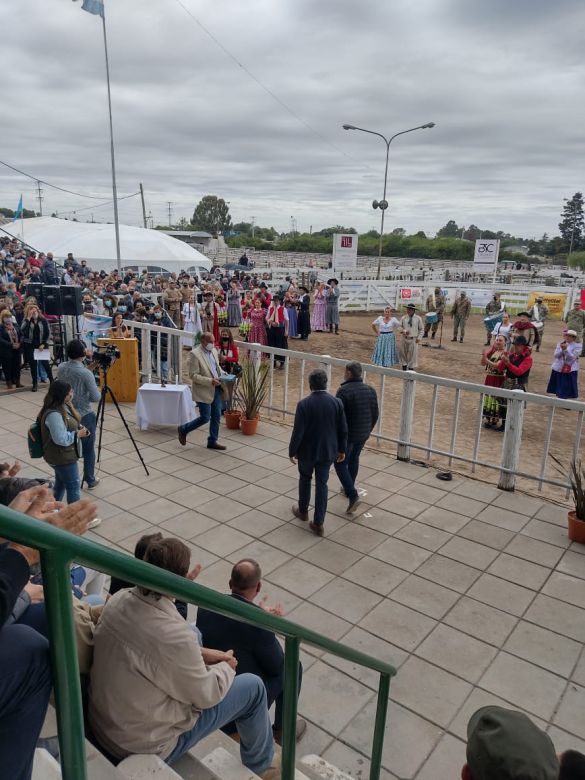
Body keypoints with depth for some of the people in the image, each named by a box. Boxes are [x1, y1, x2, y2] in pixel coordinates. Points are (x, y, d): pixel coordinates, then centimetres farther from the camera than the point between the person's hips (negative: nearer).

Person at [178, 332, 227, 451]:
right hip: (204, 391, -7)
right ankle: (183, 429, 21)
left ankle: (212, 441, 22)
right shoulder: (195, 354, -16)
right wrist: (210, 381, -25)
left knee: (216, 416, 10)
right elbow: (193, 375, -18)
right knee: (205, 418, -1)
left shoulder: (214, 351, 8)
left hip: (216, 388, 7)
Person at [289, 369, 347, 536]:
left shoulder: (304, 404, -18)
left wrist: (292, 451, -2)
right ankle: (318, 523, 11)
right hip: (327, 451, 2)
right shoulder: (337, 402, -9)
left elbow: (298, 432, -16)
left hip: (307, 451, -2)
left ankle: (303, 511, 40)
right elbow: (343, 430, -2)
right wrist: (342, 449, 11)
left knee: (305, 479, 22)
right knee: (322, 484, 10)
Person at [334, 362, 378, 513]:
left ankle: (352, 495, -4)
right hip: (363, 434, 6)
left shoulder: (344, 391, -20)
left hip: (346, 434, -6)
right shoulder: (370, 390, -2)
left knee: (341, 464, 7)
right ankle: (348, 488, 41)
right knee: (354, 458, 25)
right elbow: (375, 414, 4)